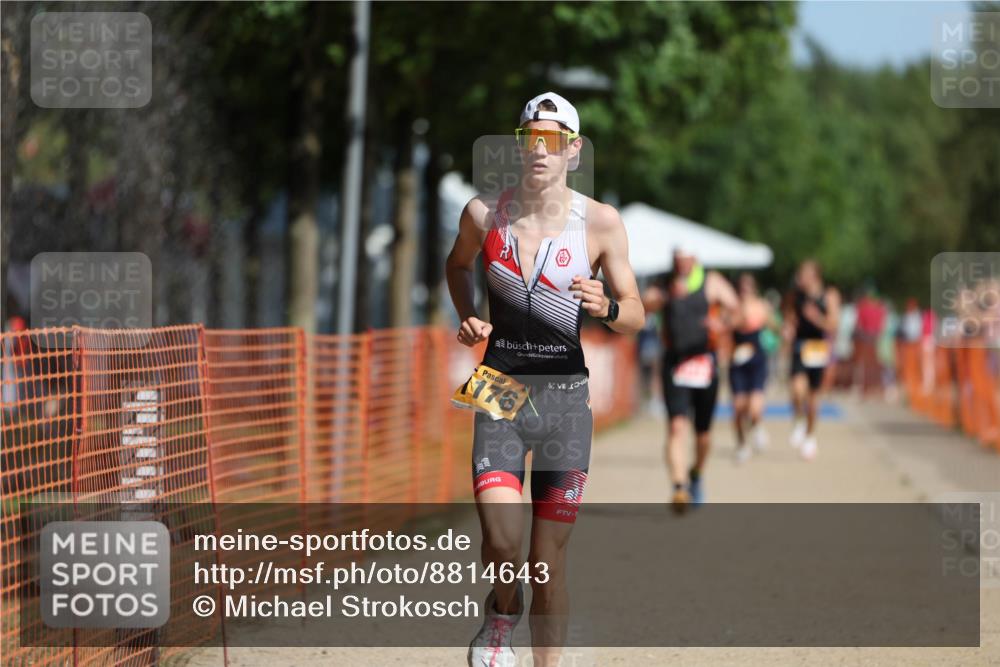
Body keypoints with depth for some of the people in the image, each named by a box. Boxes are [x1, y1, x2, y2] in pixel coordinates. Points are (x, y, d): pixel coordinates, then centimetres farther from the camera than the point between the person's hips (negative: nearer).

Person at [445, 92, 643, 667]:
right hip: (499, 394, 0)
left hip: (565, 398, 0)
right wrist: (469, 317, 6)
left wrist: (608, 309, -20)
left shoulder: (601, 222, -3)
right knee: (502, 543, -17)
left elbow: (637, 315, 2)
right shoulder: (484, 213, 1)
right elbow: (458, 263, 23)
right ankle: (502, 614, 16)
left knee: (549, 561, 2)